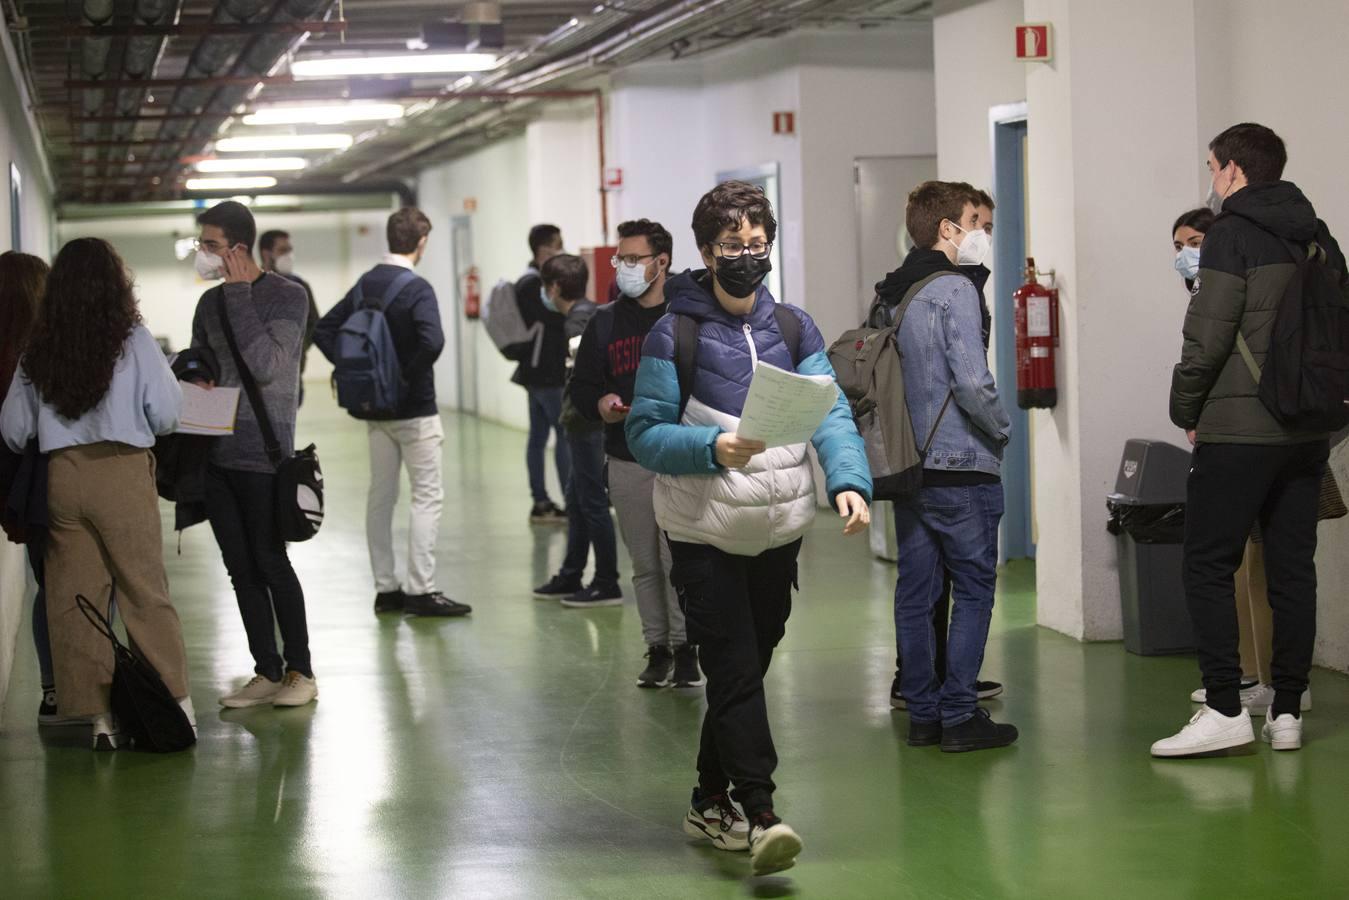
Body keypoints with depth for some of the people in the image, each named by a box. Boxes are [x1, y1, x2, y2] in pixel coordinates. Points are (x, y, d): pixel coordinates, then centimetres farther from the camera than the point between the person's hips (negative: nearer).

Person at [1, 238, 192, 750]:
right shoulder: (133, 341, -5)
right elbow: (167, 415, -5)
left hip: (60, 476, 3)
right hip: (122, 472, -3)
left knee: (72, 597, 7)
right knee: (145, 592, 4)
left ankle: (98, 713, 8)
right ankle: (176, 704, 8)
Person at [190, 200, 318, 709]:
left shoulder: (286, 296, -7)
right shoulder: (210, 303, 12)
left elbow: (265, 366, -18)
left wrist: (239, 295, -15)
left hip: (261, 453, -6)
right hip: (214, 452, 6)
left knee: (270, 561, -3)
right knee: (241, 567, 8)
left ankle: (300, 671, 8)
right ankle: (267, 672, 15)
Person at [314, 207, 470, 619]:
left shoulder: (364, 285, 7)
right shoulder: (417, 289, -15)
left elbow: (324, 330, 9)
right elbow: (432, 341, -30)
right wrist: (410, 377, -15)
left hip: (374, 409, 7)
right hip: (414, 410, -7)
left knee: (381, 496, 11)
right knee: (428, 496, -2)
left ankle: (386, 588, 14)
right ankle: (421, 590, -5)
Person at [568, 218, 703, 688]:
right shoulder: (606, 322, 12)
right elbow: (581, 385, 16)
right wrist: (600, 404, -5)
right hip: (626, 462, 4)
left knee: (680, 560, -6)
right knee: (645, 565, 8)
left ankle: (686, 649, 5)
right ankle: (657, 649, 16)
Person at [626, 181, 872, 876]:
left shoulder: (794, 329, 6)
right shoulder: (675, 336, -6)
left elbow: (831, 415, -3)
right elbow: (645, 433, -9)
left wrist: (849, 482, -20)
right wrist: (713, 449, -25)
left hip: (777, 533, 5)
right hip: (705, 536, -4)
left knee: (745, 670, 13)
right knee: (736, 673, -11)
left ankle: (709, 804, 28)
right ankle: (760, 818, -14)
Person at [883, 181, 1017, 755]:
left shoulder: (890, 294, 11)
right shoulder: (954, 290, -12)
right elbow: (971, 381, -19)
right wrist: (1002, 429, -2)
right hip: (959, 465, -7)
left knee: (915, 590, 9)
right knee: (973, 587, -1)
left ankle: (922, 712, 13)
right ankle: (959, 716, -2)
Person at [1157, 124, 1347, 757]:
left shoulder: (1233, 234, -8)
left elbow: (1208, 337, -14)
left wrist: (1186, 411, -1)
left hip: (1238, 430, -7)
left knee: (1208, 567, -3)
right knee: (1292, 568, 8)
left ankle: (1224, 709, -9)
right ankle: (1287, 711, 10)